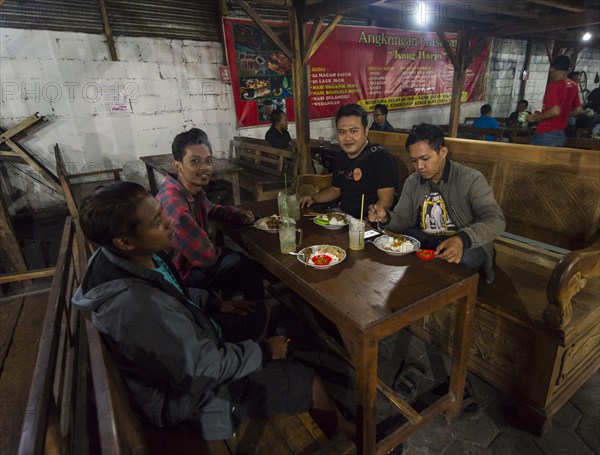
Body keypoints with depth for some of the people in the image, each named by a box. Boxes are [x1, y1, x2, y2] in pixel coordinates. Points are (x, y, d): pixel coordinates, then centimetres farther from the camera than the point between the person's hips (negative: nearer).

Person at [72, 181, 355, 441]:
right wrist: (265, 351, -16)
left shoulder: (134, 258, -11)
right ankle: (345, 433, 32)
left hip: (192, 343, 9)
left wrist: (216, 303, 6)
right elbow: (204, 368, -29)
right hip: (191, 390, -9)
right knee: (311, 385, -3)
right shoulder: (137, 307, -39)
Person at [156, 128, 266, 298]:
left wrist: (240, 214, -1)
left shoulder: (193, 189, -7)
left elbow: (210, 209, 17)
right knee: (250, 268, -5)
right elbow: (207, 256, -28)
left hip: (192, 258, 8)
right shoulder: (174, 205, -35)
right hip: (182, 274, -8)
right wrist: (222, 250, -5)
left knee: (250, 260, 14)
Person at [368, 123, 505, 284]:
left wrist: (463, 239, -41)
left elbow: (496, 219, -21)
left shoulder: (471, 179, -12)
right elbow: (402, 219, 5)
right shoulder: (412, 182, 4)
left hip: (466, 245, -3)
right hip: (422, 240, 4)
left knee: (465, 257, -37)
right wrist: (386, 217, -20)